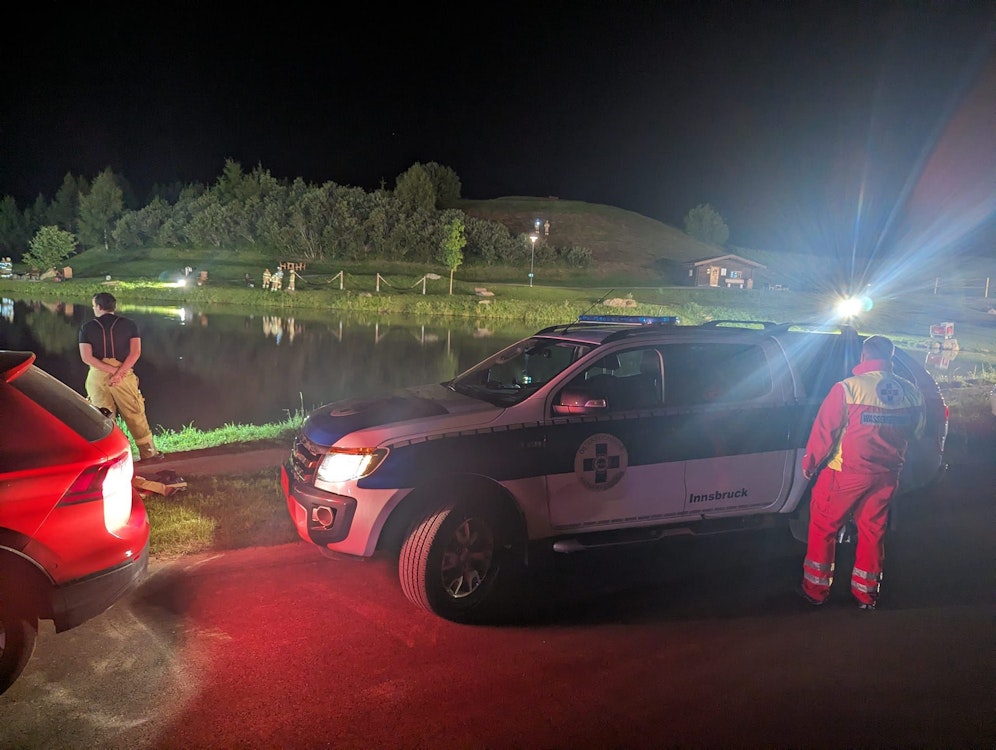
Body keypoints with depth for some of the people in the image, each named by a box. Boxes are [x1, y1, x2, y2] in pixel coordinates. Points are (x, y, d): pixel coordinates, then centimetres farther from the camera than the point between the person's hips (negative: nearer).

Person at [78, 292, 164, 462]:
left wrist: (113, 370, -12)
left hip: (97, 375, 0)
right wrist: (119, 372, -14)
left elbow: (87, 357, -8)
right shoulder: (129, 324, 3)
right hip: (124, 375, 0)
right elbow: (135, 352, -9)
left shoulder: (87, 327, 3)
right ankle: (147, 452, 12)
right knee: (135, 414, 7)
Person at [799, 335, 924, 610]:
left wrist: (809, 464, 0)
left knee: (823, 527, 9)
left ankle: (815, 589, 16)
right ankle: (866, 593, 27)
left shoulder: (848, 388, -17)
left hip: (847, 473, -4)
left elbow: (824, 431, -13)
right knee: (873, 530, 17)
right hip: (886, 475, 5)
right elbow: (916, 431, 13)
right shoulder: (911, 392, -2)